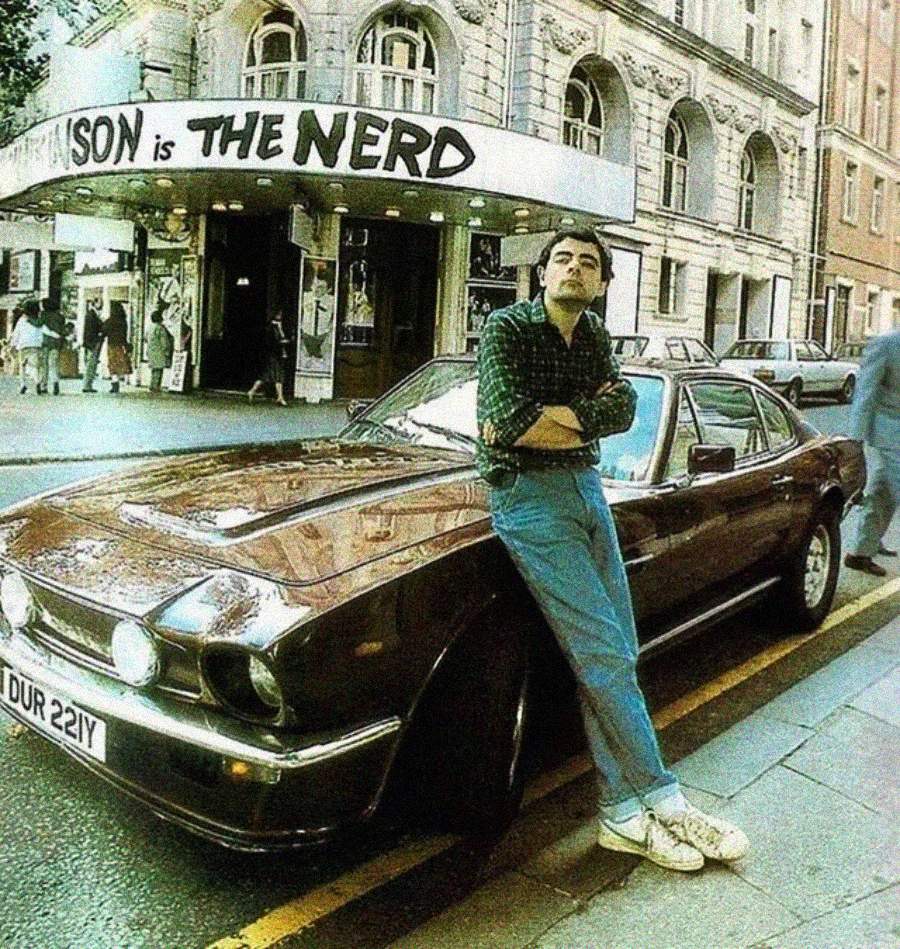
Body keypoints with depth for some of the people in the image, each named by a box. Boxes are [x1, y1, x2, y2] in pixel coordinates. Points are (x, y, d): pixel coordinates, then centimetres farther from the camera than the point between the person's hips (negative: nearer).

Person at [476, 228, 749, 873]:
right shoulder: (507, 328, -4)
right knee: (602, 655, -8)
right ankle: (663, 800, 5)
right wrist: (586, 420, -8)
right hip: (529, 497, -7)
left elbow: (622, 408, -3)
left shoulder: (595, 338, 14)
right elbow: (512, 418, -19)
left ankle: (623, 813, 13)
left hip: (587, 489, 7)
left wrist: (544, 418, -14)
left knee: (615, 656, 5)